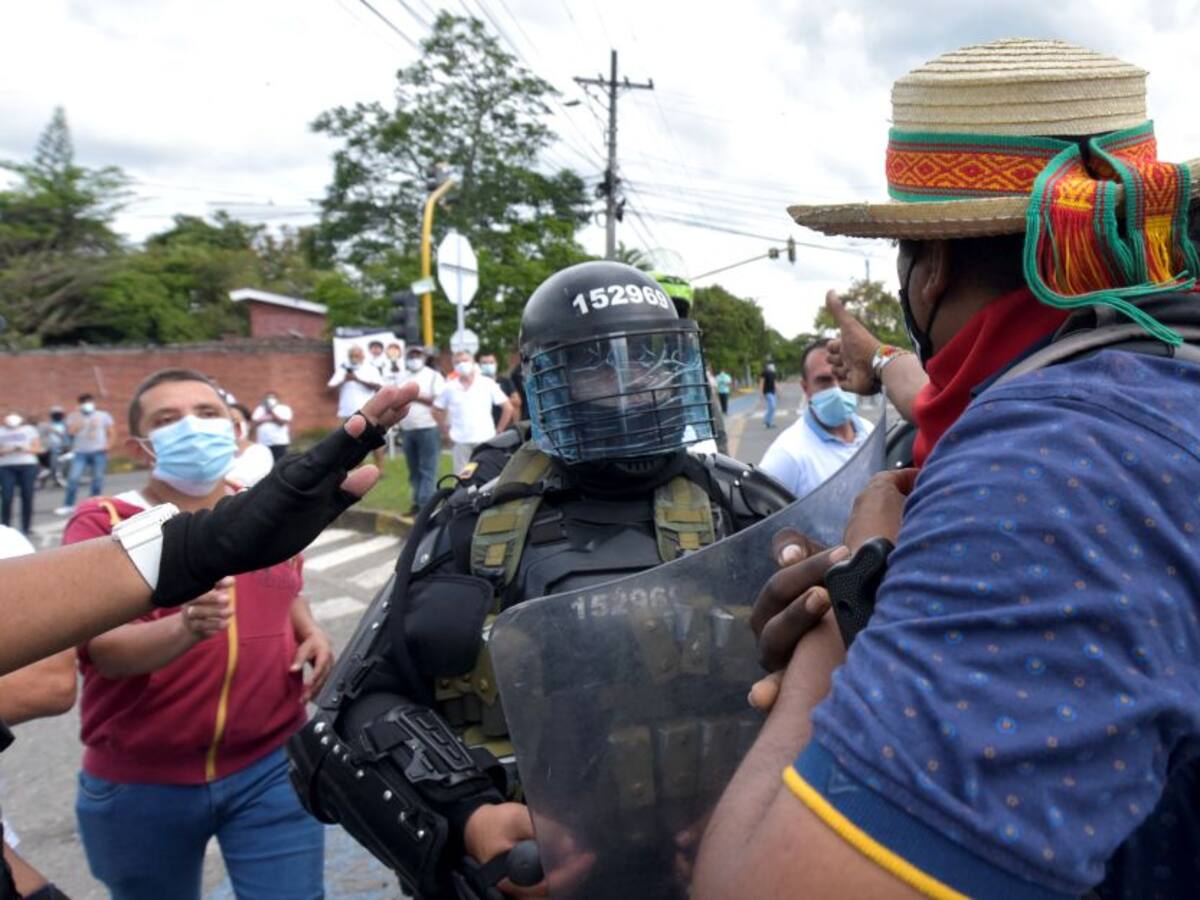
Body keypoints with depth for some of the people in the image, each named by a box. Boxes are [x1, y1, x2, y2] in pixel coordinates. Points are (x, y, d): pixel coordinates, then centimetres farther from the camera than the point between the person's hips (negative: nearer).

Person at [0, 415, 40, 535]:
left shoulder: (29, 429, 12)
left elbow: (38, 449, 7)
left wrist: (24, 449, -10)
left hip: (28, 466, 0)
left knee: (27, 497, -3)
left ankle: (26, 528, 5)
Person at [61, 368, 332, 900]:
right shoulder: (101, 527, -10)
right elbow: (106, 650, -22)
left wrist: (311, 633, 1)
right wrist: (187, 627, -41)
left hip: (270, 768, 2)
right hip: (139, 787, -1)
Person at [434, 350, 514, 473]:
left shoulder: (488, 384, 1)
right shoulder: (449, 387, 5)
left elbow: (508, 408, 3)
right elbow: (437, 411, 14)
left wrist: (499, 430, 0)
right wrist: (446, 432, 7)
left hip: (485, 439, -1)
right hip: (459, 442, 1)